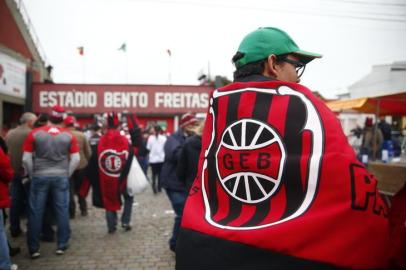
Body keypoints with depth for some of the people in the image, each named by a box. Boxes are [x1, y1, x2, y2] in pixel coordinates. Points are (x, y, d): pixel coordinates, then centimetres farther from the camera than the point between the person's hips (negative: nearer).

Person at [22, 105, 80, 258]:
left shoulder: (35, 134, -3)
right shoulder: (69, 136, 0)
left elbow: (26, 159, -3)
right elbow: (76, 159, -1)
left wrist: (32, 175, 11)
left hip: (39, 177, 0)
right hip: (61, 177, 1)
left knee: (35, 213, 7)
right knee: (62, 211, 8)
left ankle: (33, 249, 13)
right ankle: (61, 246, 14)